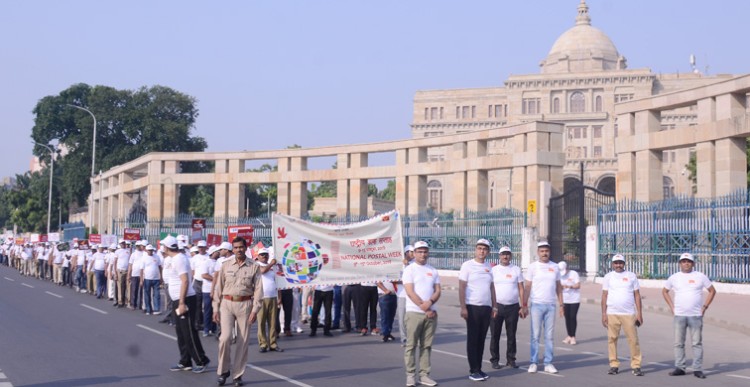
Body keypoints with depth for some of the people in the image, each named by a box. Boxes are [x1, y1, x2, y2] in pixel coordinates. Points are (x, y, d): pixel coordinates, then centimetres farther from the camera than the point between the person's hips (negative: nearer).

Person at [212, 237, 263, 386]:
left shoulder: (254, 267, 2)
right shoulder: (225, 266, 6)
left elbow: (258, 289, -1)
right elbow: (218, 288, 8)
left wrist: (255, 309, -9)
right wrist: (216, 308, 4)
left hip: (245, 305, 0)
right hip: (227, 303, 0)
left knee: (243, 341, 2)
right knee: (225, 337, -12)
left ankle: (237, 374, 14)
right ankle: (223, 370, 7)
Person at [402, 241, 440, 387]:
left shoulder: (433, 271, 14)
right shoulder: (409, 269, 0)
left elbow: (437, 291, 7)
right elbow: (410, 292, -9)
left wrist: (429, 302, -14)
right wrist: (424, 308, -13)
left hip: (431, 313, 4)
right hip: (414, 312, -4)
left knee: (426, 346, 6)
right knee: (411, 345, -2)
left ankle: (424, 375, 10)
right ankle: (410, 375, 3)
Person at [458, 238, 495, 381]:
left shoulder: (489, 267, 12)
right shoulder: (467, 265, -5)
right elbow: (461, 287, -9)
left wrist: (494, 306, 13)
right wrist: (463, 307, -15)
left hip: (486, 308, 5)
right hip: (472, 307, -5)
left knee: (481, 339, 9)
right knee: (472, 339, -1)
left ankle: (479, 369, 15)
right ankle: (473, 371, 2)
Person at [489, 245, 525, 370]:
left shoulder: (516, 270, 8)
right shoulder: (494, 270, 5)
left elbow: (521, 289, 7)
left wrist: (523, 307, 1)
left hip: (513, 307, 1)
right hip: (497, 306, -1)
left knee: (511, 335, 7)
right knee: (495, 335, 1)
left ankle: (511, 359, 15)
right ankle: (494, 360, 8)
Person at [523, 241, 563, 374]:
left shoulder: (555, 267, 9)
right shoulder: (533, 267, 0)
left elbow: (558, 287, 13)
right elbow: (527, 287, 0)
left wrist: (561, 305, 7)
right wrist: (524, 305, -6)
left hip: (551, 305, 3)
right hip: (537, 305, -3)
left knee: (549, 336, 5)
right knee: (535, 335, 0)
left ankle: (548, 363, 10)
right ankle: (533, 362, 5)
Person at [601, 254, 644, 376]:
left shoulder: (631, 276, 7)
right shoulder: (608, 277, 8)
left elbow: (637, 295, 7)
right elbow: (604, 296, 7)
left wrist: (639, 313, 1)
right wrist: (603, 314, 0)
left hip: (629, 314, -1)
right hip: (612, 314, 1)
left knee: (633, 339, -5)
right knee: (612, 339, 2)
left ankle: (636, 365, -1)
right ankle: (614, 365, 9)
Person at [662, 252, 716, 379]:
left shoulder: (700, 276, 2)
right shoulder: (674, 277, 6)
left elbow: (712, 291, 9)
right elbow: (664, 291, 18)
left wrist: (705, 306, 1)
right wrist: (672, 306, 8)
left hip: (696, 315, -2)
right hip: (679, 315, 2)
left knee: (697, 343, -1)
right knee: (679, 343, 4)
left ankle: (697, 369, 4)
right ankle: (679, 368, 11)